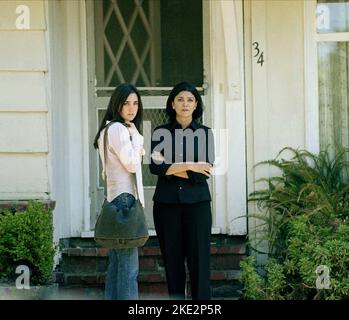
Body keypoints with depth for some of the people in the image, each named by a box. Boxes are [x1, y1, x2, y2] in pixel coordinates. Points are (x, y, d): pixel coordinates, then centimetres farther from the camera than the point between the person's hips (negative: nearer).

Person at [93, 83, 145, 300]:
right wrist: (136, 137, -5)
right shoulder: (118, 129, -10)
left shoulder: (111, 128, 21)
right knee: (129, 266, -12)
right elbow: (132, 164, -15)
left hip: (115, 199, 11)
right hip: (123, 199, -11)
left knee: (116, 263, 11)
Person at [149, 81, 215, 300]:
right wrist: (188, 166, -14)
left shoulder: (205, 133, 5)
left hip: (197, 202, -1)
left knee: (199, 260, -4)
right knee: (172, 260, 3)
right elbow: (155, 167, -8)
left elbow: (203, 173, -6)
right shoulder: (161, 132, 6)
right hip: (167, 203, 1)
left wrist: (171, 168, -9)